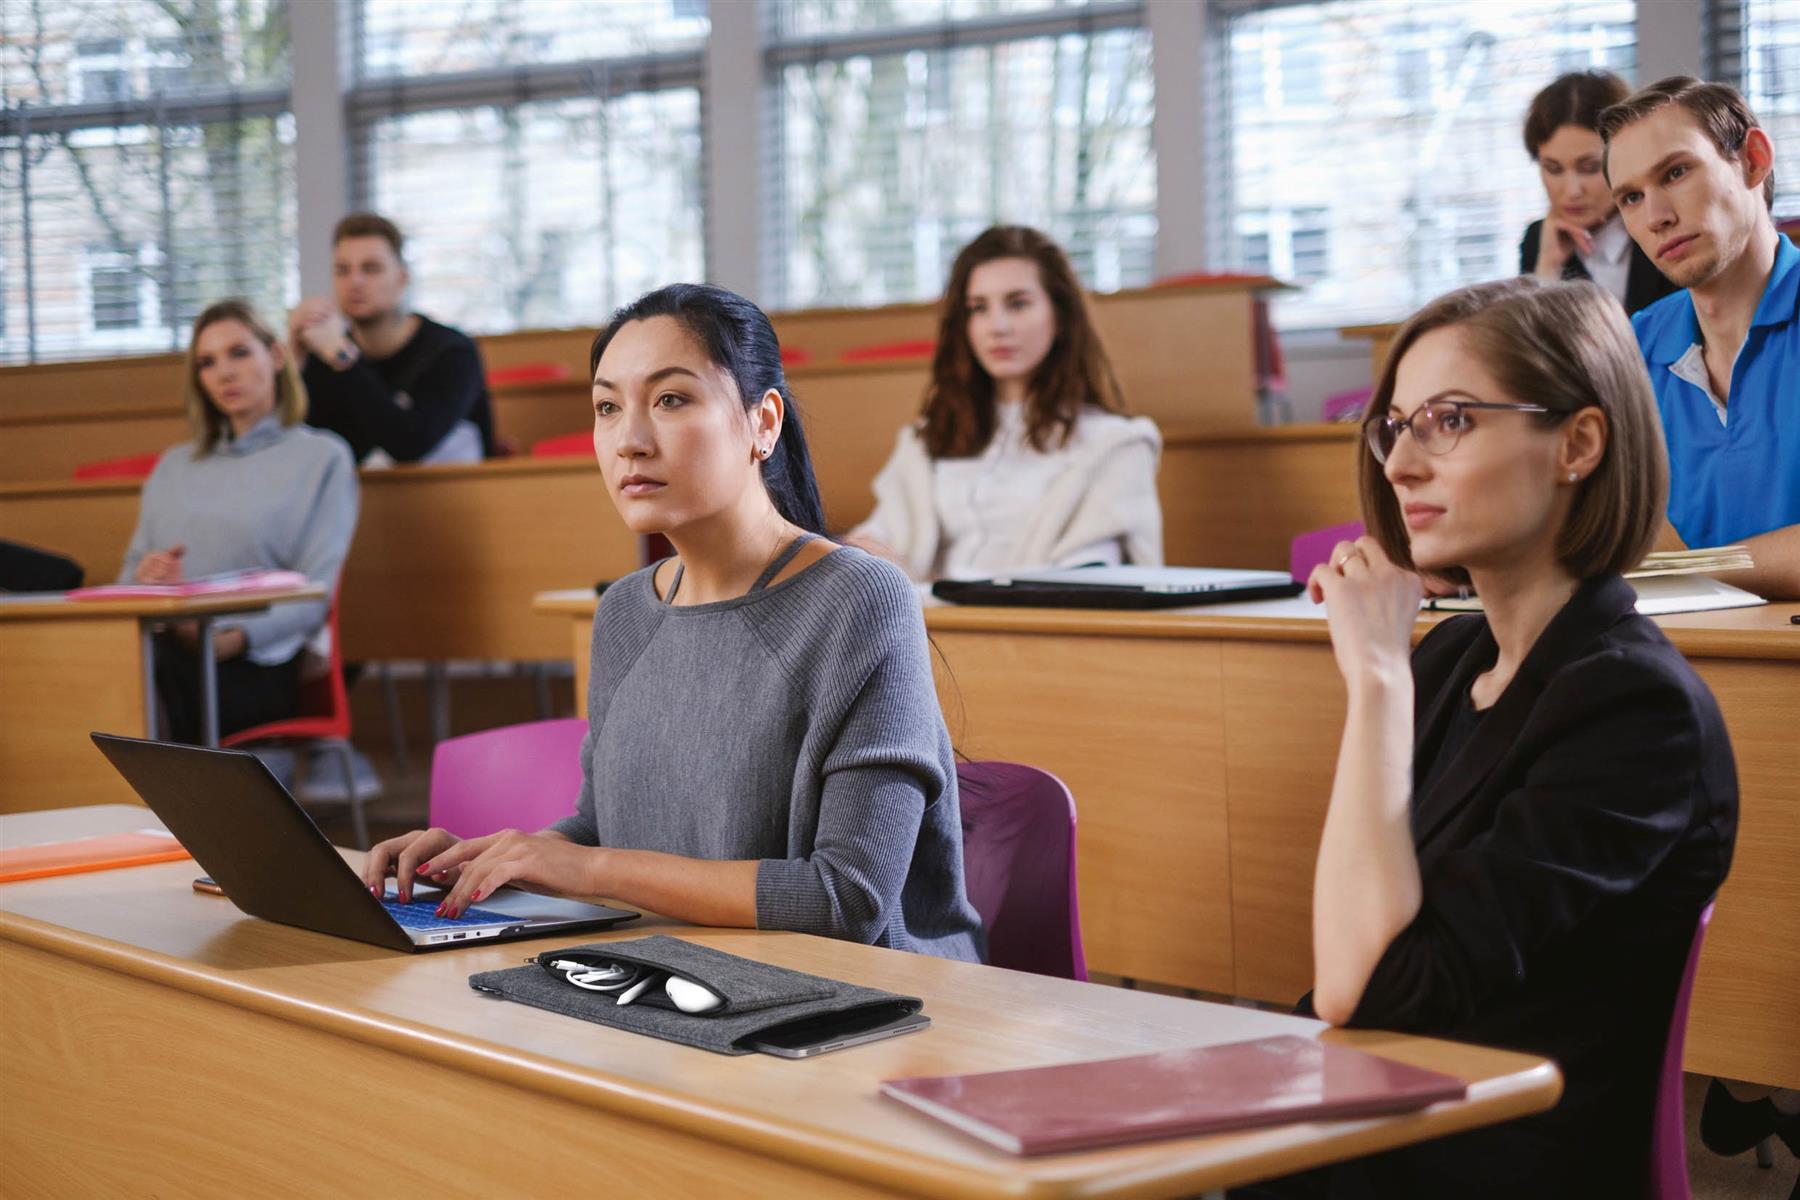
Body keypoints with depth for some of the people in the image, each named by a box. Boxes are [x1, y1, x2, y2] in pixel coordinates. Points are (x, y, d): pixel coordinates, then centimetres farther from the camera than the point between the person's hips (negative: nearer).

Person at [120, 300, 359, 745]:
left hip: (253, 661, -4)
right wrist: (142, 576, -1)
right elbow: (129, 574, 26)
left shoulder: (321, 456, 12)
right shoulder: (173, 465, 30)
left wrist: (236, 637, -19)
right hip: (161, 647, 4)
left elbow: (316, 591, -1)